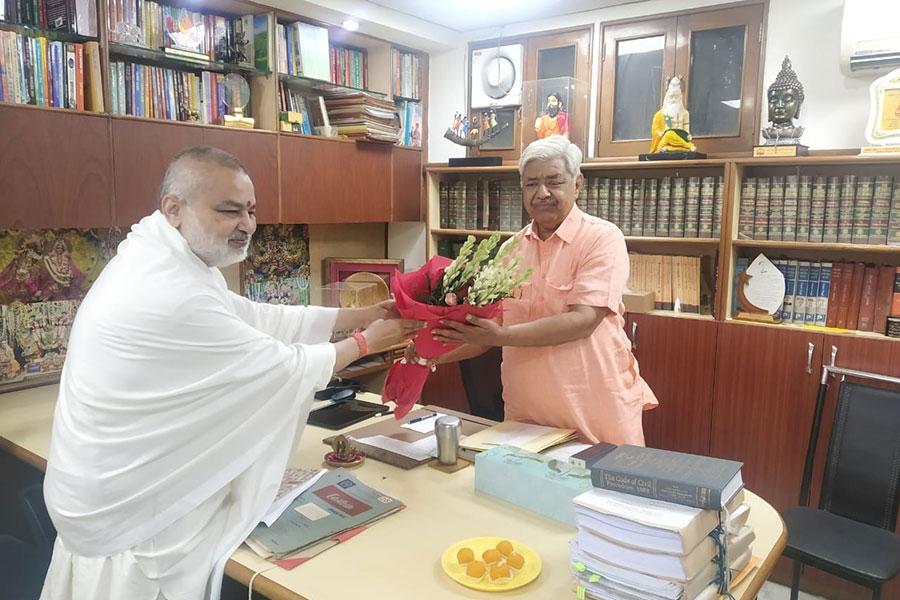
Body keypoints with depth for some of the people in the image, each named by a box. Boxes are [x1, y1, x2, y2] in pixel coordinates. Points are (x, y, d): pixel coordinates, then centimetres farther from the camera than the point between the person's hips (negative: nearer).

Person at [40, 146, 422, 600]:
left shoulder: (162, 258, 0)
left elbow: (255, 317, 5)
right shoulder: (169, 294, -31)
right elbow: (282, 368, -22)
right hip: (127, 524, -9)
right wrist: (366, 343, -6)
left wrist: (360, 316, 2)